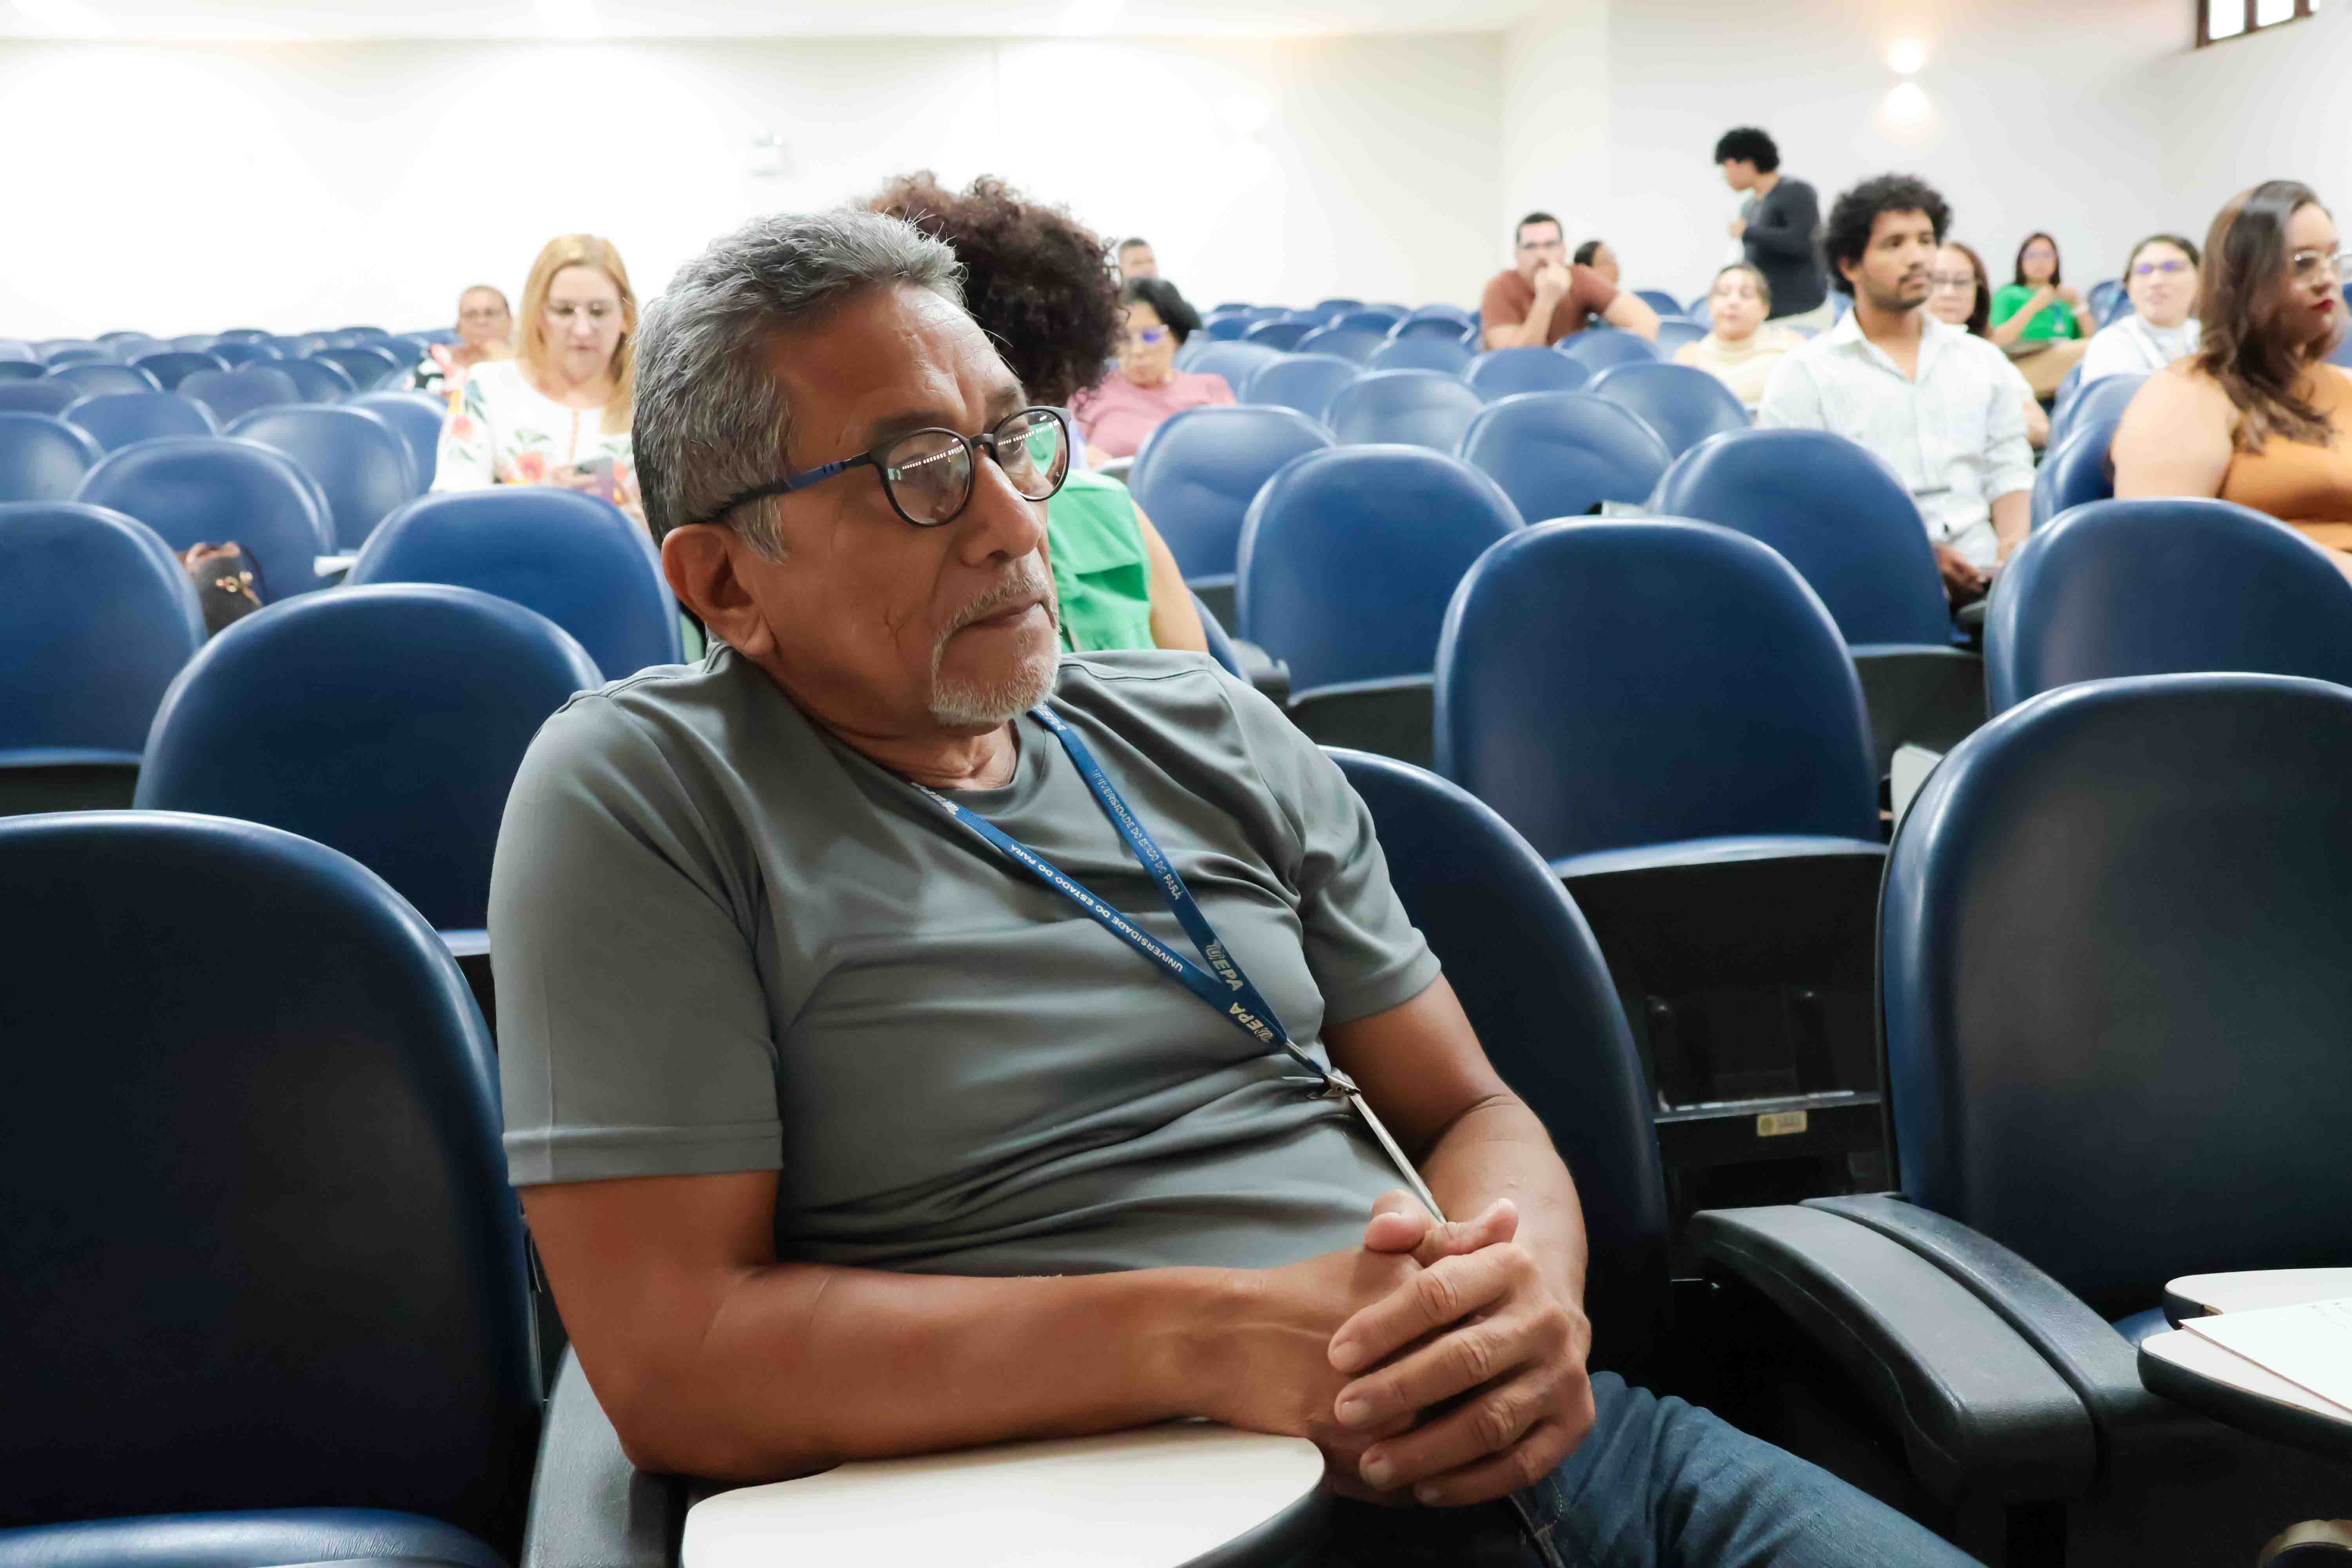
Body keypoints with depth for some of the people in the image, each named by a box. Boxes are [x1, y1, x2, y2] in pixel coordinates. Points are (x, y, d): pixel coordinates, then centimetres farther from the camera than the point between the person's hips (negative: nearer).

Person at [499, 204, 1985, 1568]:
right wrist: (1211, 1340, -19)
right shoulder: (641, 798, -5)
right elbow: (672, 1363, -12)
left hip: (1499, 1442, 5)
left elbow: (1468, 1109, 14)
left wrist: (1524, 1282, -10)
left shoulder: (1215, 733, 12)